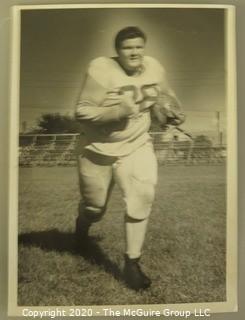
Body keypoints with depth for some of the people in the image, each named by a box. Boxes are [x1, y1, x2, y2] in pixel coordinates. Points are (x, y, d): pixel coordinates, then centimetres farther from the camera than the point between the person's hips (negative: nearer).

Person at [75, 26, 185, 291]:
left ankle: (132, 263, -1)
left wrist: (170, 113, -5)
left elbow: (163, 98, 15)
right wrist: (117, 111, -30)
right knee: (94, 207, 13)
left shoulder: (154, 68, -5)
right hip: (99, 149, -2)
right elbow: (81, 112, -19)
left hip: (137, 146, 2)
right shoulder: (101, 70, -18)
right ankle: (83, 221, 53)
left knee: (142, 197, -19)